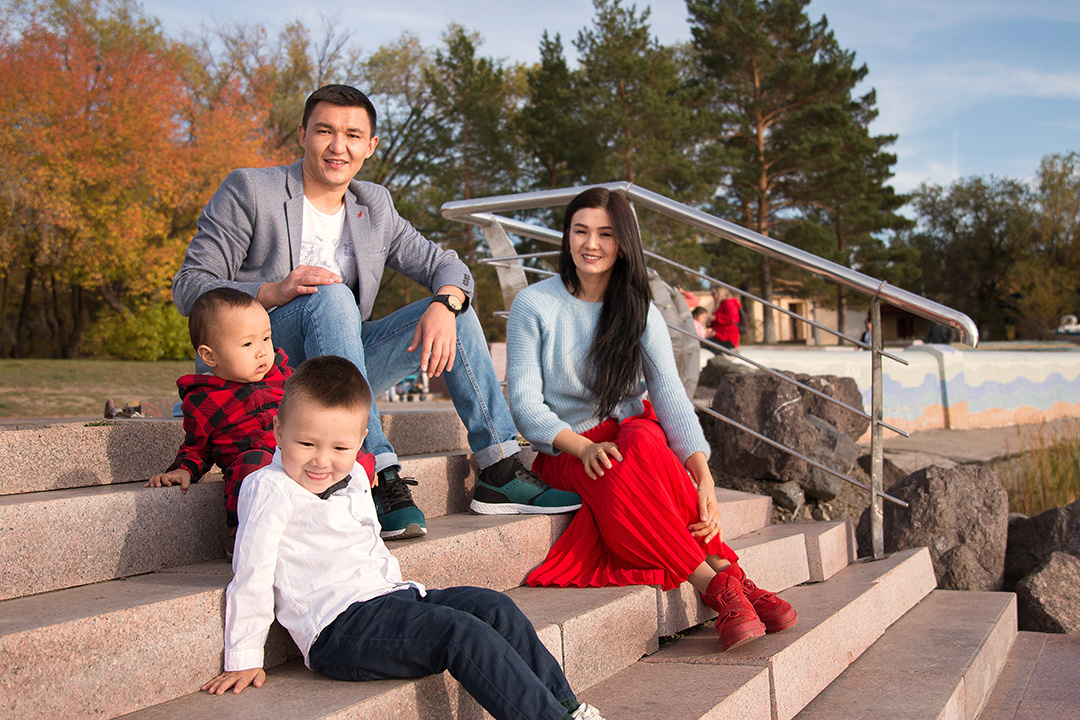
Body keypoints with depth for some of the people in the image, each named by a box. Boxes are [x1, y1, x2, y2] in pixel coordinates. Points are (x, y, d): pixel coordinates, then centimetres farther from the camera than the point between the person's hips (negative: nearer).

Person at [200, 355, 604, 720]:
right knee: (463, 633, -24)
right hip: (338, 626, -9)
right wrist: (243, 660, -9)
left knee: (496, 609, -4)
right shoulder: (268, 489, -8)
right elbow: (251, 573, -10)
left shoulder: (354, 479, 17)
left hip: (388, 597, 9)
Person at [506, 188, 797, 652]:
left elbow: (671, 400, -8)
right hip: (563, 453, -1)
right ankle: (721, 583, -39)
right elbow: (525, 403, -9)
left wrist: (704, 478, -24)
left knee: (642, 440, -36)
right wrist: (584, 447, -27)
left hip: (635, 435, 2)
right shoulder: (533, 305, -1)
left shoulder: (641, 314, 5)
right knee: (614, 475, -36)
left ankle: (724, 577, -39)